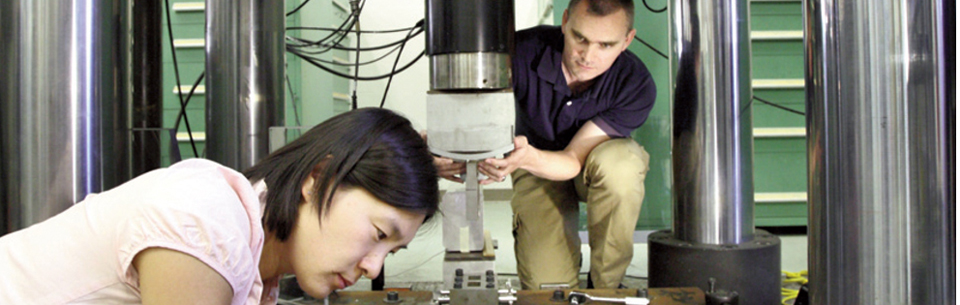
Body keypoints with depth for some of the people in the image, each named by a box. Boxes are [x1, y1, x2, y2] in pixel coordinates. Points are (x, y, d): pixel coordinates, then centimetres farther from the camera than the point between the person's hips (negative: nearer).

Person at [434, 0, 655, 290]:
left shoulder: (637, 86, -30)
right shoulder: (524, 51, -30)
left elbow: (574, 160, -31)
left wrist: (527, 157, -53)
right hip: (536, 168, 1)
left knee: (618, 162, -39)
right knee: (547, 284, -16)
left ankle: (606, 286, -15)